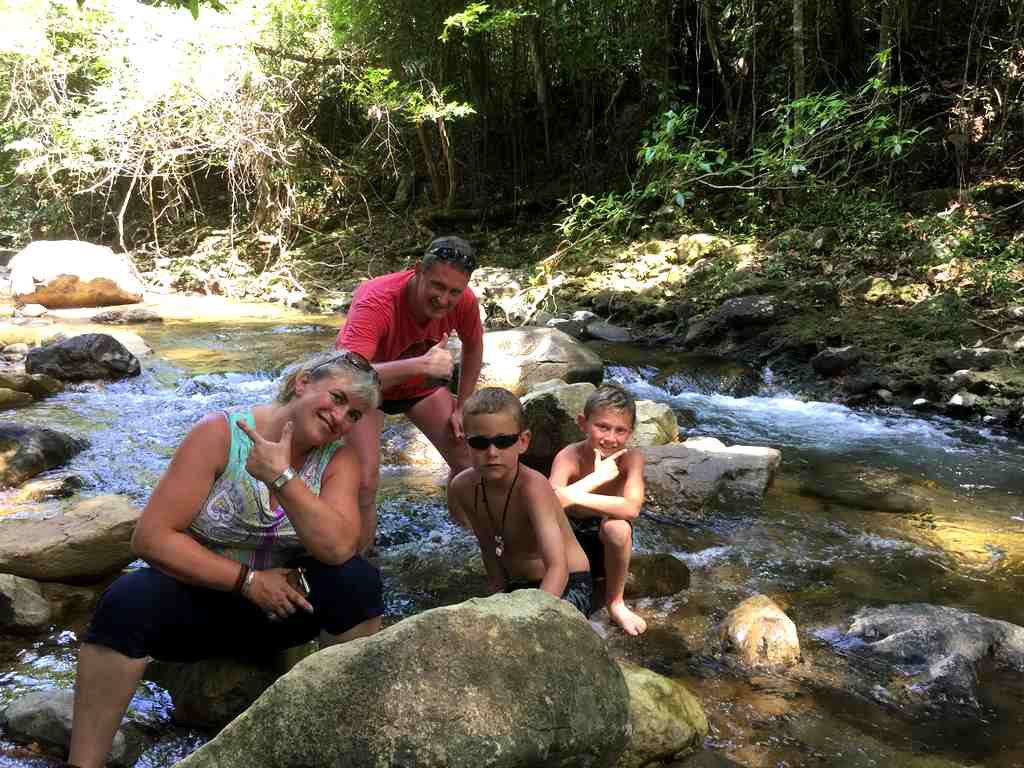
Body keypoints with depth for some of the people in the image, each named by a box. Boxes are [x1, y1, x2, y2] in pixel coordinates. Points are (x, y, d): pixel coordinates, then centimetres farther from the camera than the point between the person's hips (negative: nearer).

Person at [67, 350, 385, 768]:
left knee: (358, 579, -26)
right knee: (128, 600, -31)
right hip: (203, 597, -1)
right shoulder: (220, 433, -15)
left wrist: (280, 475, -33)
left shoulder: (339, 458, -8)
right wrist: (248, 580, -22)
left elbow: (338, 549, -26)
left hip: (283, 603, 2)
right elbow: (151, 537, -18)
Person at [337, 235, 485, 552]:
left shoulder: (464, 301, -26)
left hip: (422, 382, 4)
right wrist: (420, 364, -65)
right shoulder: (375, 302, -41)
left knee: (468, 461, 2)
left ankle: (465, 523, 31)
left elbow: (473, 349, -2)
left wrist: (460, 407, -2)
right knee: (365, 482, -19)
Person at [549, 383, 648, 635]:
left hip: (605, 543, 0)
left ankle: (615, 602, -7)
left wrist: (574, 497, -39)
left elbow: (631, 509, -35)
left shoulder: (631, 458, -19)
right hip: (570, 538, 1)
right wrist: (597, 477, -37)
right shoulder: (569, 457, -20)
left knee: (618, 526, -33)